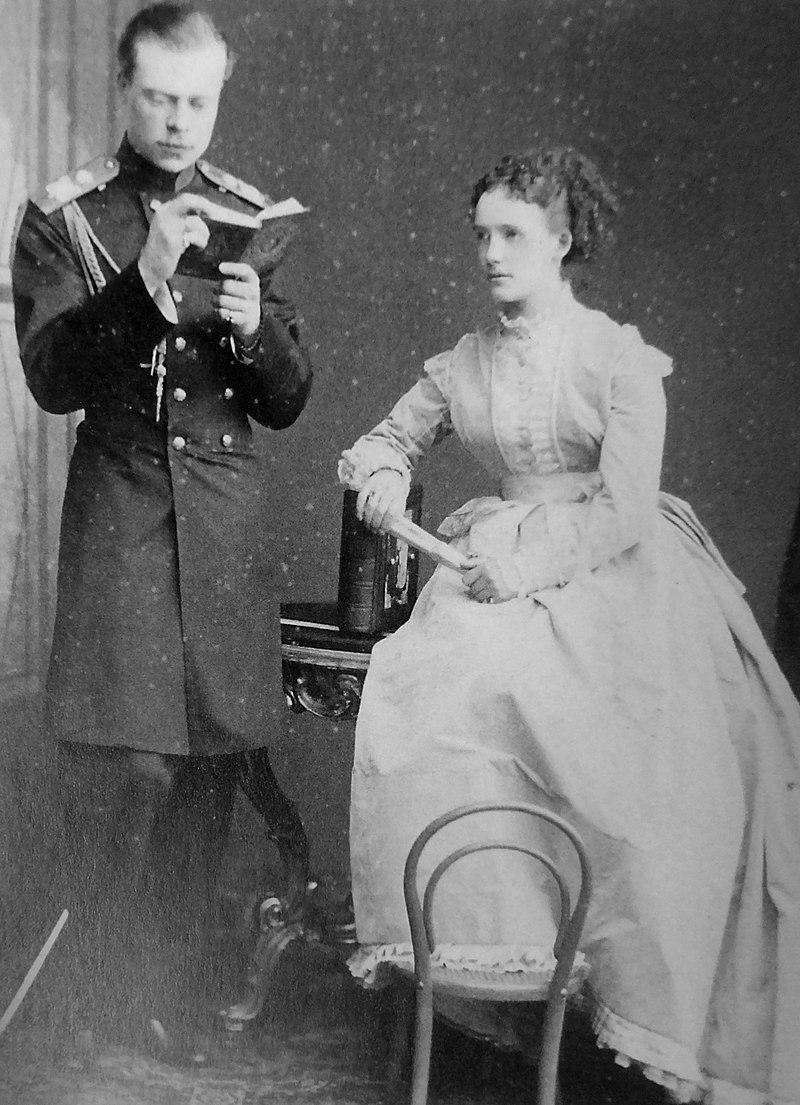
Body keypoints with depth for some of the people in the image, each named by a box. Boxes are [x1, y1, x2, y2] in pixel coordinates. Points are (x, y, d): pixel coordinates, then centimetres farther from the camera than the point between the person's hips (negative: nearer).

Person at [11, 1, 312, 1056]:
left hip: (231, 522, 3)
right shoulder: (66, 216, 6)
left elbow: (287, 403, 12)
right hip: (121, 513, -2)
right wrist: (143, 279, -18)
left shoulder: (251, 218, 14)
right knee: (127, 771, -8)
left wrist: (255, 327, -8)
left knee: (208, 772, 1)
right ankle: (108, 1016, 8)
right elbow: (50, 378, -6)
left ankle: (179, 1008, 16)